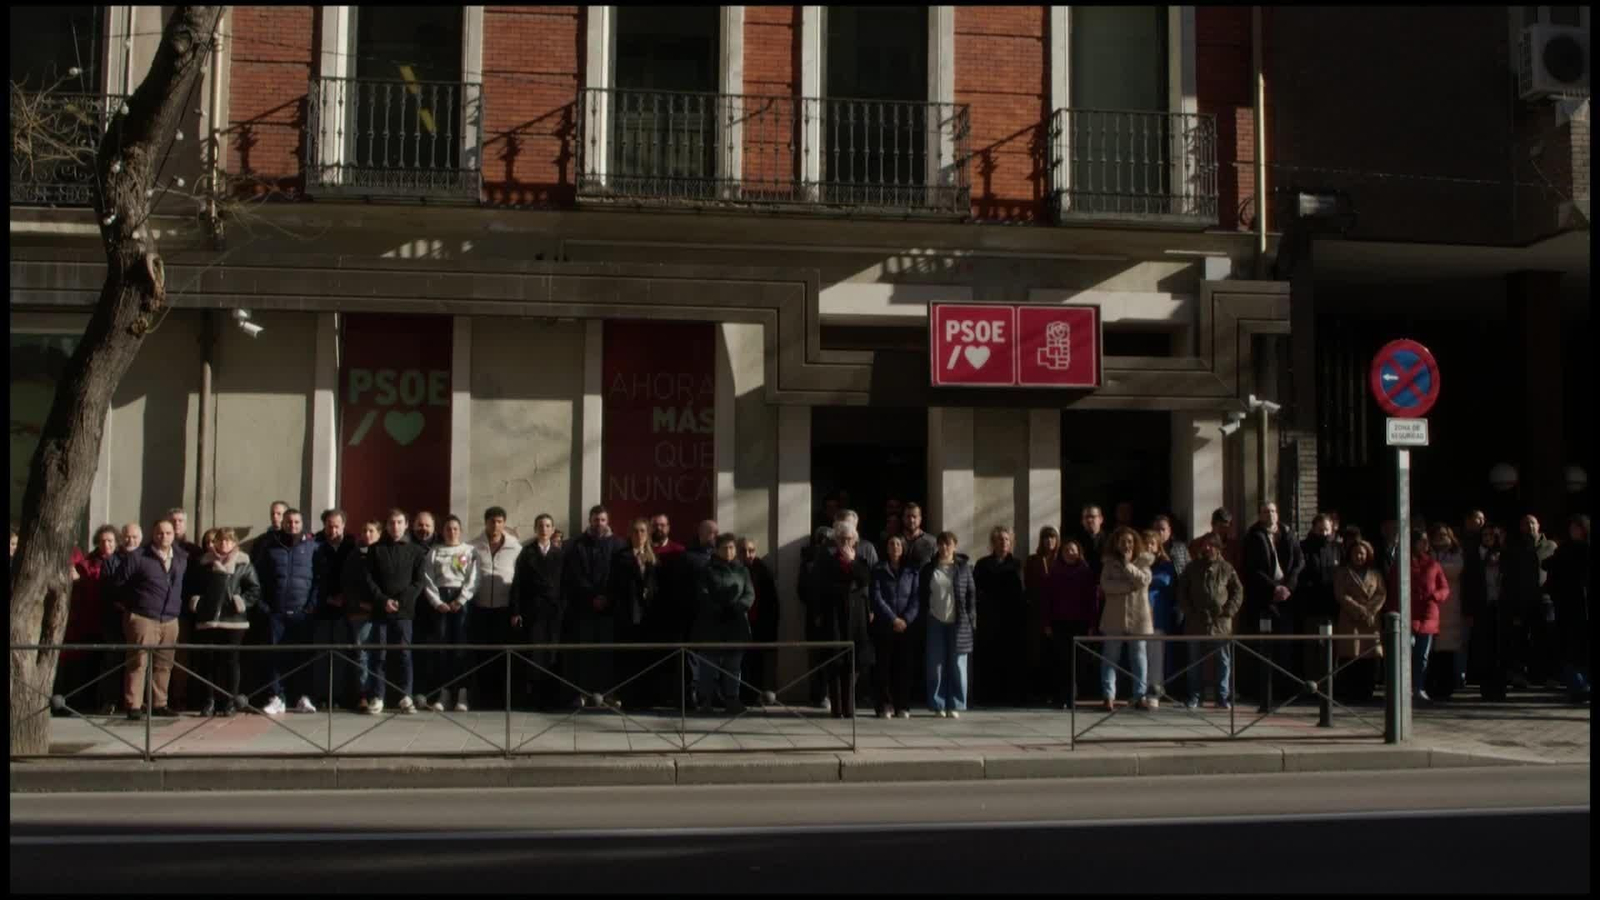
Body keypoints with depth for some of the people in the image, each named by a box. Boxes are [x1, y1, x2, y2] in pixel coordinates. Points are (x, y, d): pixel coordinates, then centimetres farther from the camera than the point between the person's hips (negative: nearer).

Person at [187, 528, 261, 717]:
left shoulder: (243, 564, 4)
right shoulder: (204, 563, 11)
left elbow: (255, 589, 4)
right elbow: (193, 586, 18)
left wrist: (241, 602, -8)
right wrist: (195, 602, 2)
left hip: (233, 620, -2)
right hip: (207, 620, 2)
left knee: (230, 660, 1)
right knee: (207, 661, 1)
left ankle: (231, 702, 7)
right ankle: (209, 701, 8)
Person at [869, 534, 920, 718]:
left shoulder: (912, 571, 10)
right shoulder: (878, 570, 4)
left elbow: (915, 598, 4)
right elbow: (877, 597, -4)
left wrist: (906, 619, -10)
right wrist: (893, 619, -12)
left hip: (906, 625, 1)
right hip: (883, 625, -1)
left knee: (904, 665, 1)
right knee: (883, 665, -2)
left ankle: (903, 706, 5)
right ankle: (885, 706, 2)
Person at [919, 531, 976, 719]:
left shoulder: (963, 568, 3)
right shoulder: (929, 569, 6)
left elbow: (971, 594, 3)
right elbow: (922, 595, 9)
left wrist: (971, 619, -3)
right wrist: (924, 619, 1)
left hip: (958, 623, -1)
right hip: (936, 622, 1)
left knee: (957, 665, 0)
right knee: (936, 665, 1)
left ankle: (955, 705, 7)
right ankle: (938, 705, 7)